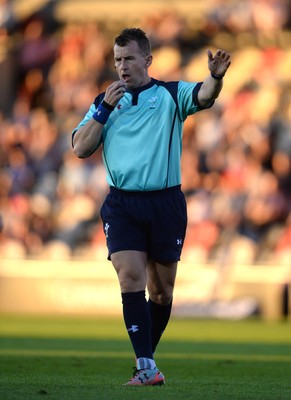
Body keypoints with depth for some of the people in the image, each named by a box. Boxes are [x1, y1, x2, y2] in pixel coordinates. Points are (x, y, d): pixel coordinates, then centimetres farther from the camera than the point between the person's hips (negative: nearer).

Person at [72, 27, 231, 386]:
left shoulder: (171, 95, 4)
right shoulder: (105, 101, 11)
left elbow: (204, 95, -17)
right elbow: (80, 149, 4)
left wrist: (215, 77, -40)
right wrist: (105, 109, -6)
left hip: (166, 202, 0)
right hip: (122, 204, 1)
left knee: (161, 289, 6)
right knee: (130, 279, -15)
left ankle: (147, 356, 25)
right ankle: (146, 368, -17)